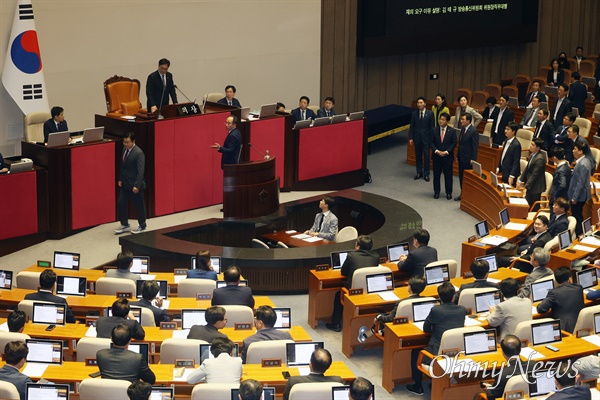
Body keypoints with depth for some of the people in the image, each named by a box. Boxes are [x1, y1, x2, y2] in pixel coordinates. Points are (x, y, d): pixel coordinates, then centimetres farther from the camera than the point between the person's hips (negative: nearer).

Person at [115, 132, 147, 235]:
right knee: (121, 203, 9)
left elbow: (140, 171, -21)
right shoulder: (124, 149, 6)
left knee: (139, 205, 6)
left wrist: (136, 186, -23)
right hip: (125, 184, 8)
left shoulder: (138, 153, -19)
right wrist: (120, 179, 11)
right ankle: (125, 225, 23)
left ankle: (142, 226, 22)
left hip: (135, 185, -8)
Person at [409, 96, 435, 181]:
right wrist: (411, 138, -1)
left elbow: (432, 127, -2)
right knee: (418, 155, 9)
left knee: (426, 155, -1)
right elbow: (412, 126, 4)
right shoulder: (414, 113, 1)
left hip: (426, 137, -2)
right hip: (417, 137, 2)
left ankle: (426, 174, 7)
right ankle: (419, 173, 19)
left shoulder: (430, 114, -4)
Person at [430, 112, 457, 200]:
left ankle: (448, 193, 13)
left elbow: (454, 143, -4)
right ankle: (436, 192, 19)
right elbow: (431, 142, 1)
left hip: (448, 156, -2)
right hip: (436, 156, 2)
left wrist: (446, 152, -15)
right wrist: (436, 151, -14)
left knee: (448, 175, 3)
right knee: (436, 175, 8)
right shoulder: (434, 130, 1)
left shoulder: (452, 131, -3)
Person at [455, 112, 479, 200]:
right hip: (461, 158, 8)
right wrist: (458, 156, 14)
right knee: (461, 176, 14)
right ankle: (462, 194, 24)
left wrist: (473, 159, -18)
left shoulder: (473, 131, -15)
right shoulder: (463, 129, 10)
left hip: (468, 159, -8)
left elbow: (475, 146, -16)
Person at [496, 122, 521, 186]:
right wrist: (498, 168, 14)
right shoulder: (506, 141, 6)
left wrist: (512, 176, -21)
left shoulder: (516, 145, -19)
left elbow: (516, 162, -19)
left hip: (510, 174, -8)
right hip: (504, 173, 8)